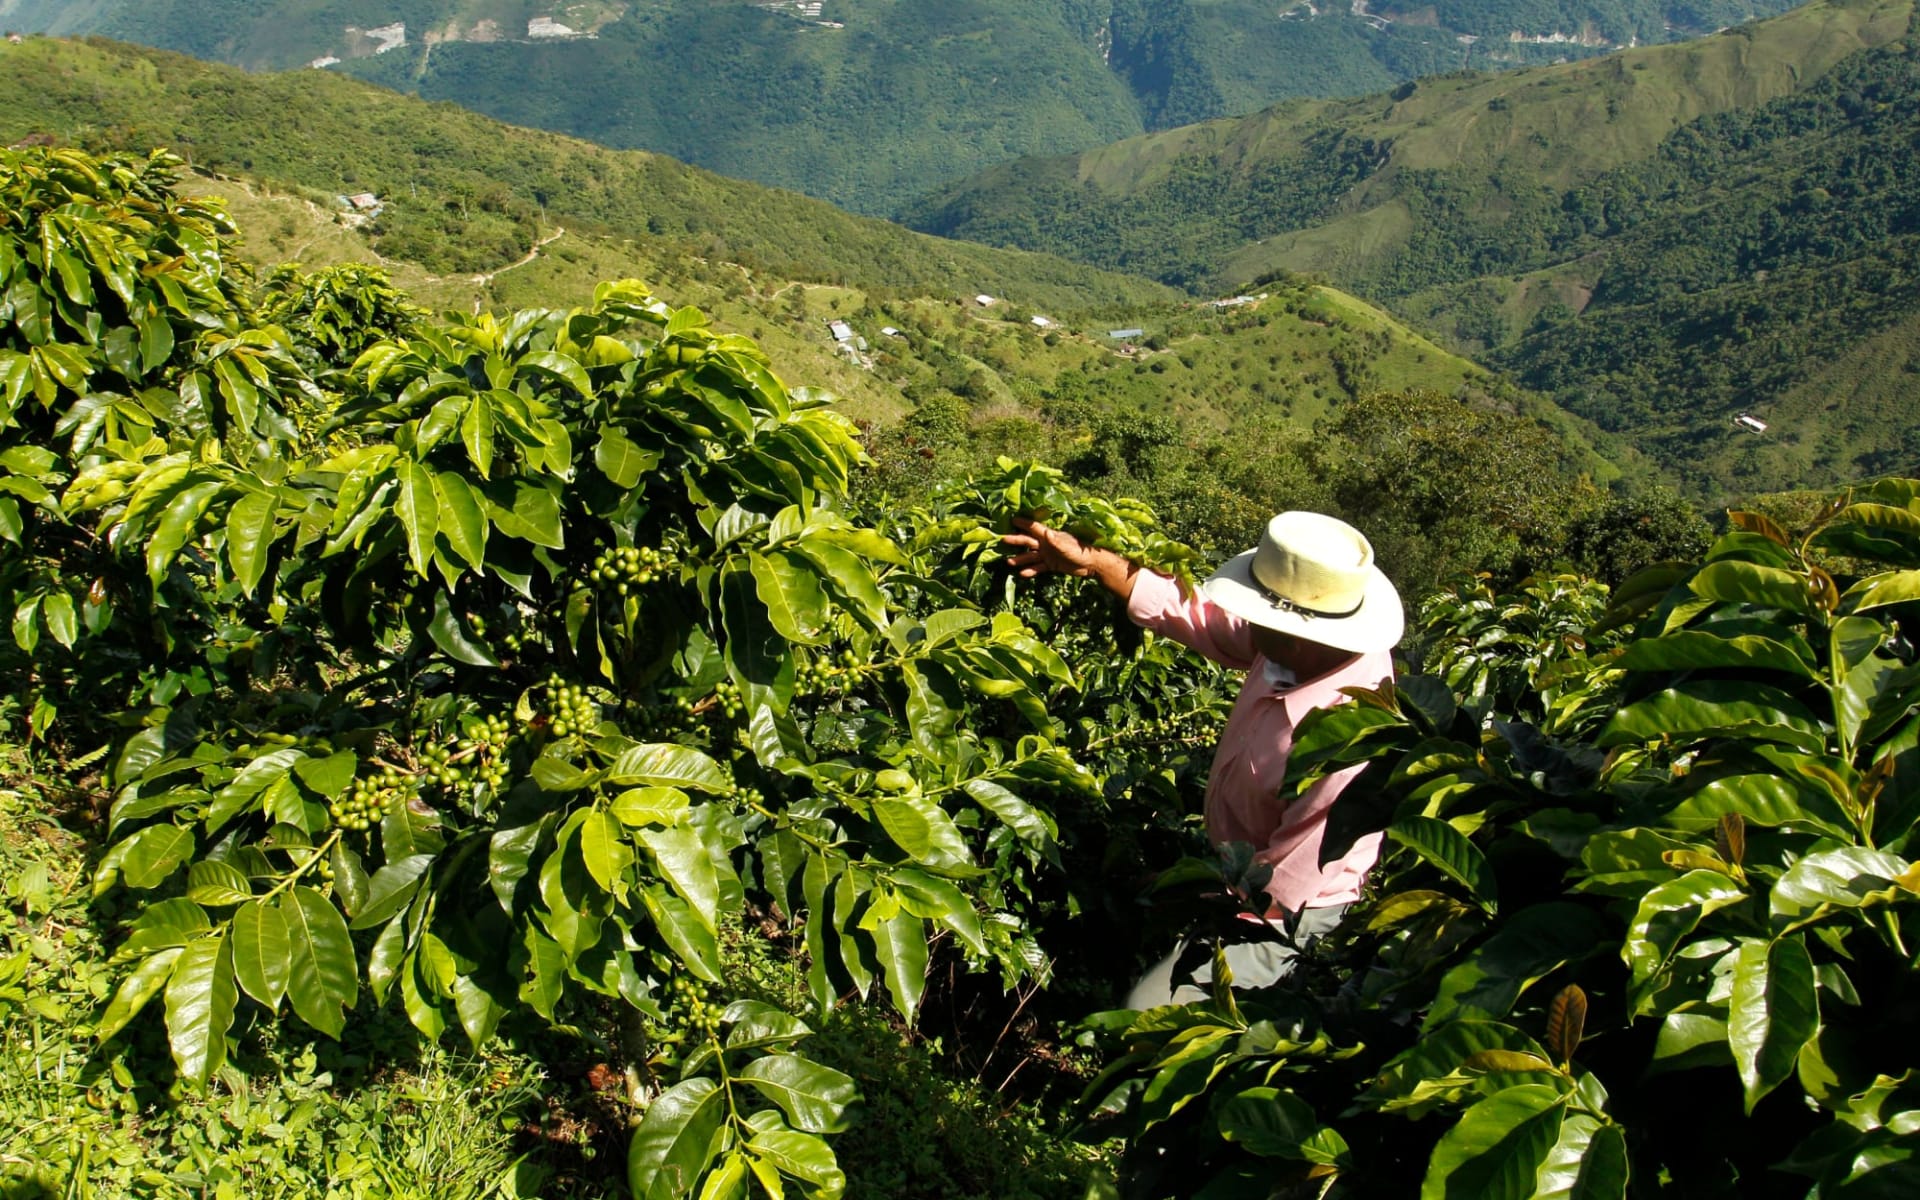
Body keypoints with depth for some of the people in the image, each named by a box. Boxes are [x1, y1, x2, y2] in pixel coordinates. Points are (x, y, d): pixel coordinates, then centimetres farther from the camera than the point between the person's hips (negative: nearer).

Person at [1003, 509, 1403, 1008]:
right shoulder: (1302, 640, -19)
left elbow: (1278, 890, -28)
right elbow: (1200, 614, -4)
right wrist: (1091, 562, -7)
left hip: (1279, 913, -8)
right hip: (1241, 865, 8)